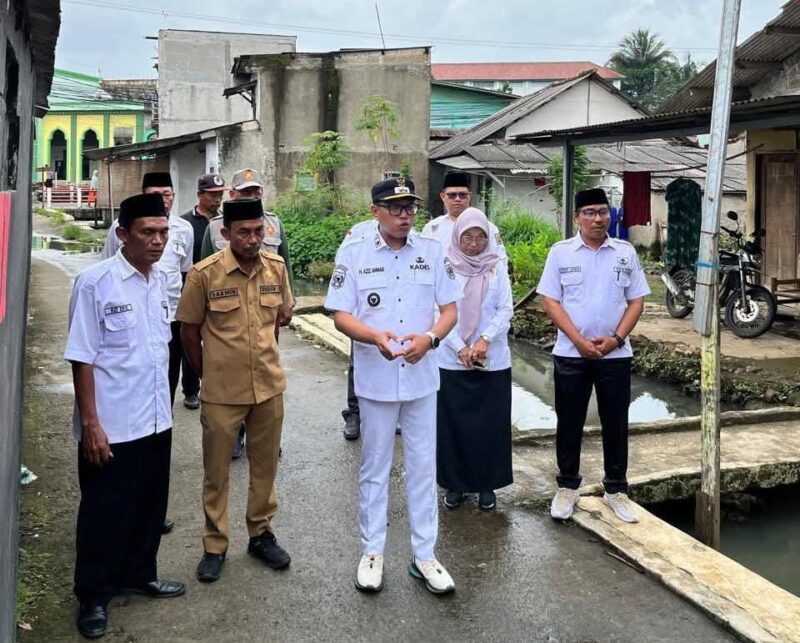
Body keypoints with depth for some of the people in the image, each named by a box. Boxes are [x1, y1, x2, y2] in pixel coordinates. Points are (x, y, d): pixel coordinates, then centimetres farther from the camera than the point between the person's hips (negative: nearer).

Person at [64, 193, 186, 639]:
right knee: (105, 512, 9)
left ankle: (139, 574, 38)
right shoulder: (96, 283, -15)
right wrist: (90, 423, -16)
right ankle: (93, 595, 26)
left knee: (150, 506, 18)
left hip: (156, 420, 6)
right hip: (112, 425, -6)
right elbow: (82, 358, -14)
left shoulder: (161, 280, 4)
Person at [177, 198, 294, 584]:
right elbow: (189, 331, -2)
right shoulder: (205, 274, -13)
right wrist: (208, 374, 6)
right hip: (221, 392, -3)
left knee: (265, 465, 15)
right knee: (216, 471, 9)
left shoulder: (277, 267, -2)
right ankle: (215, 546, 24)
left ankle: (261, 534, 33)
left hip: (269, 385, 3)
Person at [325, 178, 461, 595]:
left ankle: (424, 555, 22)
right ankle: (372, 552, 26)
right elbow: (340, 315, -6)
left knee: (423, 467, 10)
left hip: (422, 377, 2)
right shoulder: (353, 253, -5)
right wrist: (375, 336, -26)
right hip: (375, 378, -2)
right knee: (375, 467, 12)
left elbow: (449, 309, 3)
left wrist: (430, 337, -18)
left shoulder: (432, 251, 1)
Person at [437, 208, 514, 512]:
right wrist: (460, 348, -13)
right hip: (452, 360, -1)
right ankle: (455, 484, 19)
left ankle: (487, 484, 19)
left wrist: (485, 340, -15)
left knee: (490, 423, 6)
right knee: (453, 423, 5)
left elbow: (505, 310, 0)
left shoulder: (497, 268, 4)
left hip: (493, 361, 1)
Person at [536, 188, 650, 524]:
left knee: (616, 423, 8)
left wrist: (616, 338, -10)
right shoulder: (561, 252, -1)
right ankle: (567, 486, 21)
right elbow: (550, 301, -4)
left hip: (616, 354, 2)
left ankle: (616, 489, 21)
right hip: (571, 353, -1)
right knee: (569, 422, 7)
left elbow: (636, 301, 5)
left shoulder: (626, 252, 4)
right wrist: (579, 340, -14)